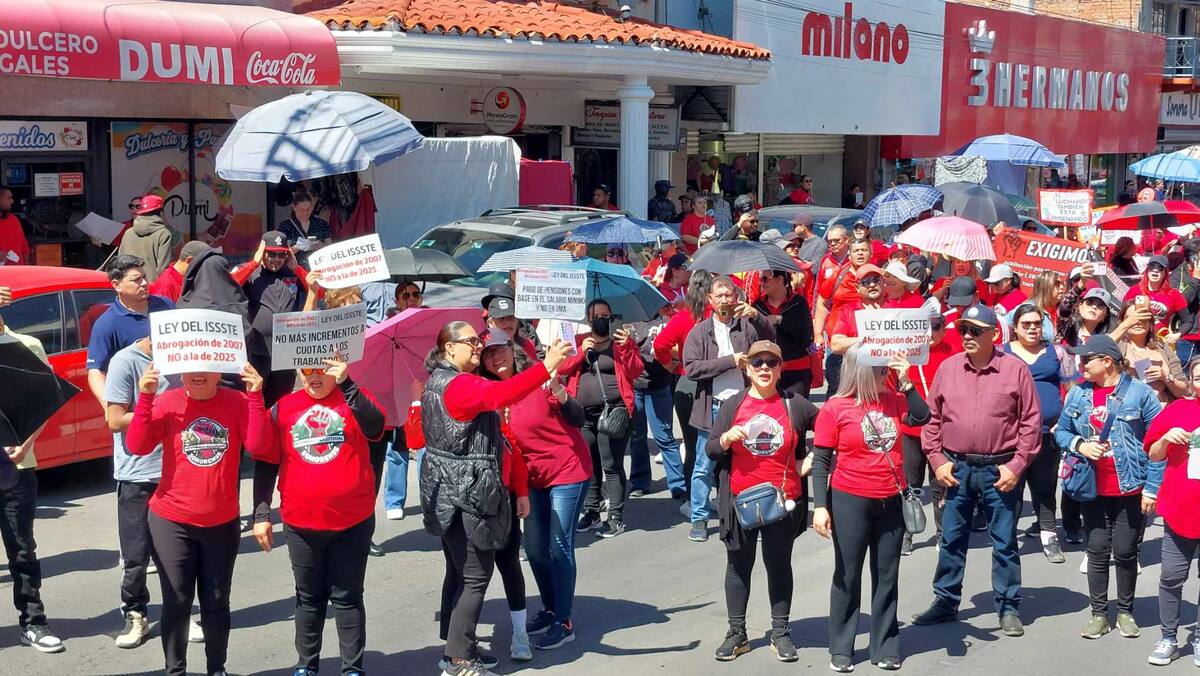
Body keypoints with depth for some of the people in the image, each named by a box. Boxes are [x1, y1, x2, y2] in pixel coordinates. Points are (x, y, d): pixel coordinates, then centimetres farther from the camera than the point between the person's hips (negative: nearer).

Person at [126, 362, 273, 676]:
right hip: (172, 522, -1)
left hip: (222, 523, 1)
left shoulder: (237, 402, -3)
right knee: (176, 603, 4)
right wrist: (145, 397, -21)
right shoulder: (168, 402, -5)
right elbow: (136, 446, -14)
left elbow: (258, 446, -14)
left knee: (216, 603, 11)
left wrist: (255, 396, -20)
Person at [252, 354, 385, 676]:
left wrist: (345, 383, -28)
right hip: (301, 523, 2)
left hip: (353, 521, -2)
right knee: (309, 598, 14)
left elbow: (376, 428, -23)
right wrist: (261, 514, 0)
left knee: (348, 597, 8)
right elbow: (265, 465, 5)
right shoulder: (283, 408, 1)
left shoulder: (353, 398, -2)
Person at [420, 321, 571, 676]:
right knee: (477, 577, -5)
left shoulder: (438, 381, 15)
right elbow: (500, 394, -36)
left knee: (462, 573, 16)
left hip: (448, 491, 10)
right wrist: (546, 366, -41)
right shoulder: (459, 384, -18)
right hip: (466, 492, -10)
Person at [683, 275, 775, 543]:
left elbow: (770, 341, -11)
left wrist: (757, 316, -26)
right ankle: (699, 518, 16)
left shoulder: (747, 326, 5)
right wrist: (731, 361, -14)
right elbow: (691, 367, -9)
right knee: (704, 467, 5)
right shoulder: (700, 332, 3)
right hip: (713, 408, 0)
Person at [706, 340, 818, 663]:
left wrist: (810, 462, 0)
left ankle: (780, 633, 19)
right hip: (740, 500, 1)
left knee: (779, 565, 10)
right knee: (739, 565, 9)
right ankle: (737, 633, 17)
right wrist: (727, 438, -18)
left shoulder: (796, 405, 0)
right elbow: (710, 450, 1)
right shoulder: (732, 405, 2)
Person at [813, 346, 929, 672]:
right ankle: (841, 650, 15)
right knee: (848, 575, 6)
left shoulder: (893, 399, 3)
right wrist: (820, 506, -13)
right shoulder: (835, 409, -9)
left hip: (891, 502, 4)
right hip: (850, 501, -4)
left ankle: (885, 646, 20)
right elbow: (820, 462, -8)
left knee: (887, 575, 10)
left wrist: (905, 382, -10)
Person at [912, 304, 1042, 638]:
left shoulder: (1015, 369, -5)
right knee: (951, 539, 11)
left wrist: (1016, 465, -8)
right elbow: (932, 418, 8)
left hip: (999, 470, -3)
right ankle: (945, 602, 22)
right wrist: (937, 460, 0)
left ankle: (1009, 608, 17)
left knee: (1004, 542, 6)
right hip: (956, 468, 3)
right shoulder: (948, 368, 4)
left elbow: (1031, 422, -3)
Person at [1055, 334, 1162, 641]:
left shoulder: (1140, 393, -8)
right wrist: (1079, 445, -9)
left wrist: (1152, 488, -10)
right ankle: (1099, 613, 18)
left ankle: (1125, 612, 23)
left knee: (1126, 552, 6)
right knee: (1097, 552, 7)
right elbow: (1061, 431, 13)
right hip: (1094, 489, 3)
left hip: (1130, 489, -3)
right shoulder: (1078, 394, 4)